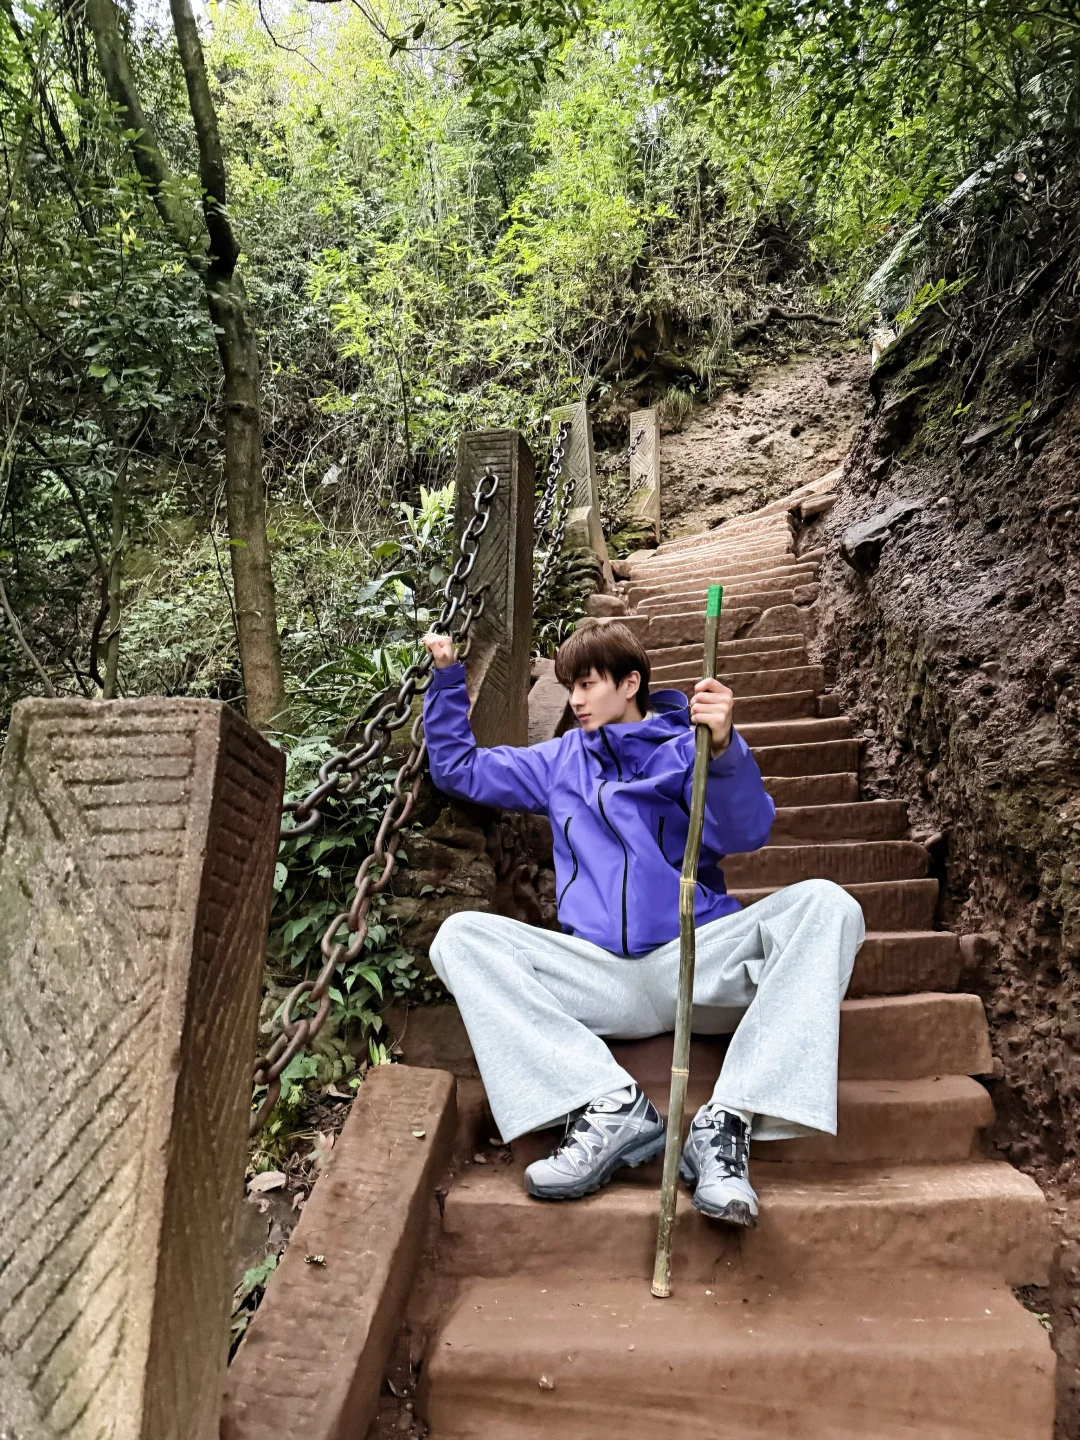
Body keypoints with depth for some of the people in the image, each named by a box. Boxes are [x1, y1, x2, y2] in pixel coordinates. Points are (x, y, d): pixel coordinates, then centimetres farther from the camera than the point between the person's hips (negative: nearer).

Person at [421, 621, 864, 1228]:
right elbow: (458, 767, 29)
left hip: (697, 961, -2)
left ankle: (729, 1120, -35)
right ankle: (611, 1104, -30)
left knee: (824, 904, -25)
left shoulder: (687, 748, 8)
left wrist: (725, 749, -30)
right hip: (601, 974, 3)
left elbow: (745, 832, -11)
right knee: (461, 935, -18)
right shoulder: (563, 759, 21)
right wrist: (448, 677, 18)